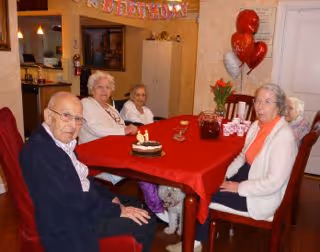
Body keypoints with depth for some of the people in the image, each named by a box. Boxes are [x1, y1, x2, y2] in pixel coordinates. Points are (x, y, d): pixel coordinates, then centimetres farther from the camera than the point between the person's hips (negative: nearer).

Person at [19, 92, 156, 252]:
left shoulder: (63, 140, 0)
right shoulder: (39, 151, -27)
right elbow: (73, 200, -26)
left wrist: (111, 198, -1)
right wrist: (118, 210, -16)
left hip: (80, 202, 9)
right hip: (69, 223, -9)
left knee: (136, 205, 16)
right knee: (146, 222, -6)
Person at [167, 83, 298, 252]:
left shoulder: (283, 136, -25)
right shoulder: (257, 125, 2)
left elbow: (274, 182, -27)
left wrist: (239, 187, -19)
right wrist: (225, 174, 0)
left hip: (260, 196, -8)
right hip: (245, 175, 8)